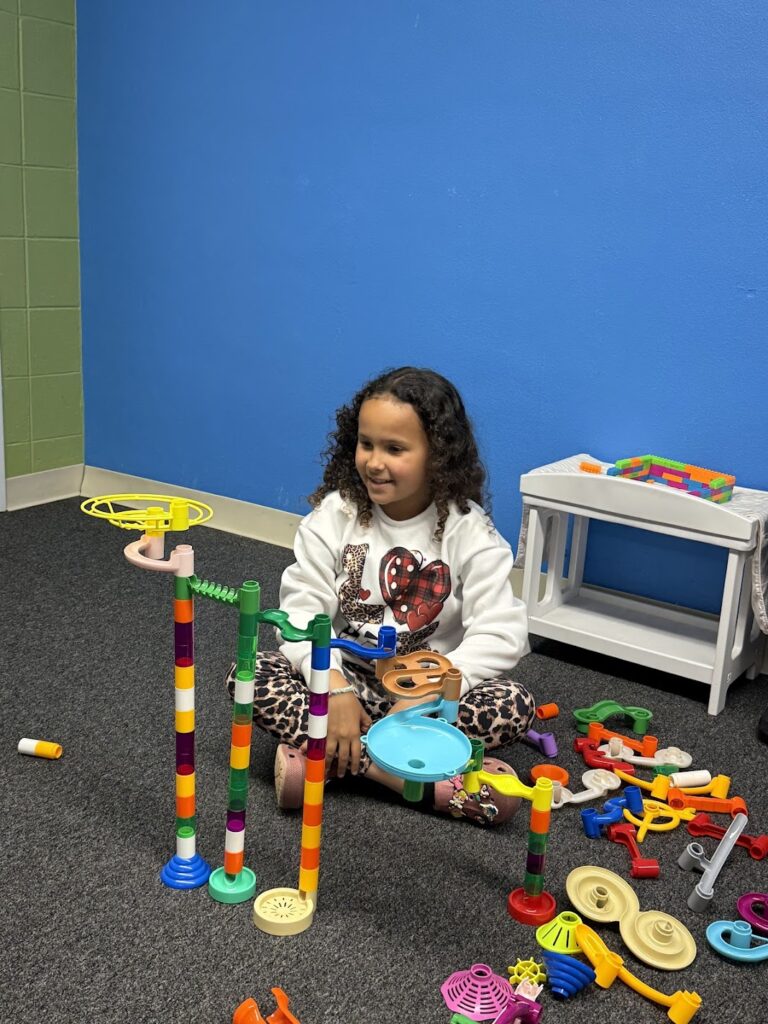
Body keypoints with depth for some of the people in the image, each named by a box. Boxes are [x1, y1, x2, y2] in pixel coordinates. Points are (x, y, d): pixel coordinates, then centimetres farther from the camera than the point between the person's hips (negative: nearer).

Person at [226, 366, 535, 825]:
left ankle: (320, 756, -28)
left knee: (514, 705, -28)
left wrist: (424, 697, -28)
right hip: (348, 678, 2)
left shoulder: (468, 530, -10)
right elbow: (302, 609, -11)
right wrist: (335, 689, -27)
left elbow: (499, 633, -18)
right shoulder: (335, 513, -6)